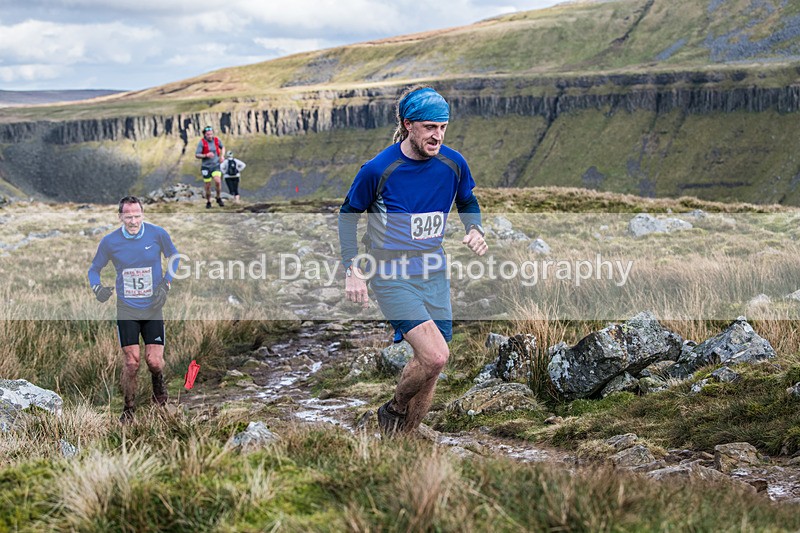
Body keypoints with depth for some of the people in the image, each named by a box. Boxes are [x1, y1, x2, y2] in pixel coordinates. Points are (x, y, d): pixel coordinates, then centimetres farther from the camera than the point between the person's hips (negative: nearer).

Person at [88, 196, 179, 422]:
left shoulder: (158, 234, -7)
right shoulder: (110, 241, -6)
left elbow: (174, 257, 11)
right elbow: (94, 269, 8)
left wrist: (165, 284, -1)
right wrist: (97, 288, -12)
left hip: (153, 308, 0)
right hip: (126, 309, 0)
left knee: (154, 362, -5)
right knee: (132, 362, -5)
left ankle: (158, 382, 31)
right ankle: (129, 407, 17)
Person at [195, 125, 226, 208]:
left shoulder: (216, 140, -4)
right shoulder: (202, 142, -13)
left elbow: (222, 147, 18)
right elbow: (196, 155, -13)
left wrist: (222, 156, 0)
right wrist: (206, 155, -28)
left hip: (216, 165, 1)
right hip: (206, 166, -1)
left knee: (218, 181, -21)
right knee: (207, 186, 3)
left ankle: (218, 198, 2)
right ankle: (208, 202, 25)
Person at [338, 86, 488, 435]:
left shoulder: (453, 164, -4)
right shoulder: (378, 169, -16)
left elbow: (468, 202, 17)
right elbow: (348, 215, -1)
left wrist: (474, 229, -4)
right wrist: (353, 270, -9)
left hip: (434, 274, 5)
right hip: (390, 276, -5)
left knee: (430, 364, 6)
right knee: (435, 356, -20)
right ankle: (394, 411, 8)